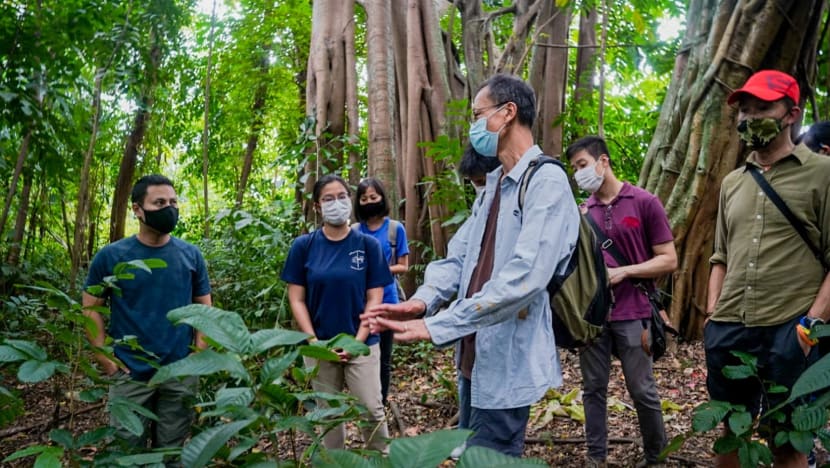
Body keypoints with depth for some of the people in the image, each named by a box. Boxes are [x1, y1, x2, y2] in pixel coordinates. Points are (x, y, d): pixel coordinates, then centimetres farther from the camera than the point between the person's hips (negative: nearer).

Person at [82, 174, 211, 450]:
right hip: (129, 375, -1)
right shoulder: (110, 256, -5)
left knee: (172, 452, 15)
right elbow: (91, 308, 2)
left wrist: (199, 355, -2)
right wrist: (104, 358, -5)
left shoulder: (191, 255, 0)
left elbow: (204, 307, 7)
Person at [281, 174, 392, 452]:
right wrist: (314, 342, -10)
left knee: (372, 409, 0)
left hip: (361, 343, -1)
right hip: (319, 346, 1)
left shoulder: (368, 245, -3)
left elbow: (374, 298, -2)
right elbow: (296, 299, -1)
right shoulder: (304, 246, -2)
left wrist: (357, 341, -11)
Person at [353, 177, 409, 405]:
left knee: (383, 358, 10)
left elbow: (403, 266, 1)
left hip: (386, 301, -1)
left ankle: (380, 406, 24)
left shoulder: (395, 228, -3)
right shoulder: (354, 231, 2)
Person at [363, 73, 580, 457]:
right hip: (475, 354, 9)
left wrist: (437, 326, -28)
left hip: (508, 361, -9)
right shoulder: (493, 184, 14)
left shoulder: (547, 182, -17)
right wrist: (423, 299, -12)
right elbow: (458, 256, 8)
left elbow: (524, 277, -29)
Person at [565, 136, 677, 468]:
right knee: (593, 389, 10)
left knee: (642, 391, 6)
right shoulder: (582, 211, 8)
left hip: (631, 314, -3)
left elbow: (669, 260, -3)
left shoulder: (645, 203, -3)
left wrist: (623, 271, -14)